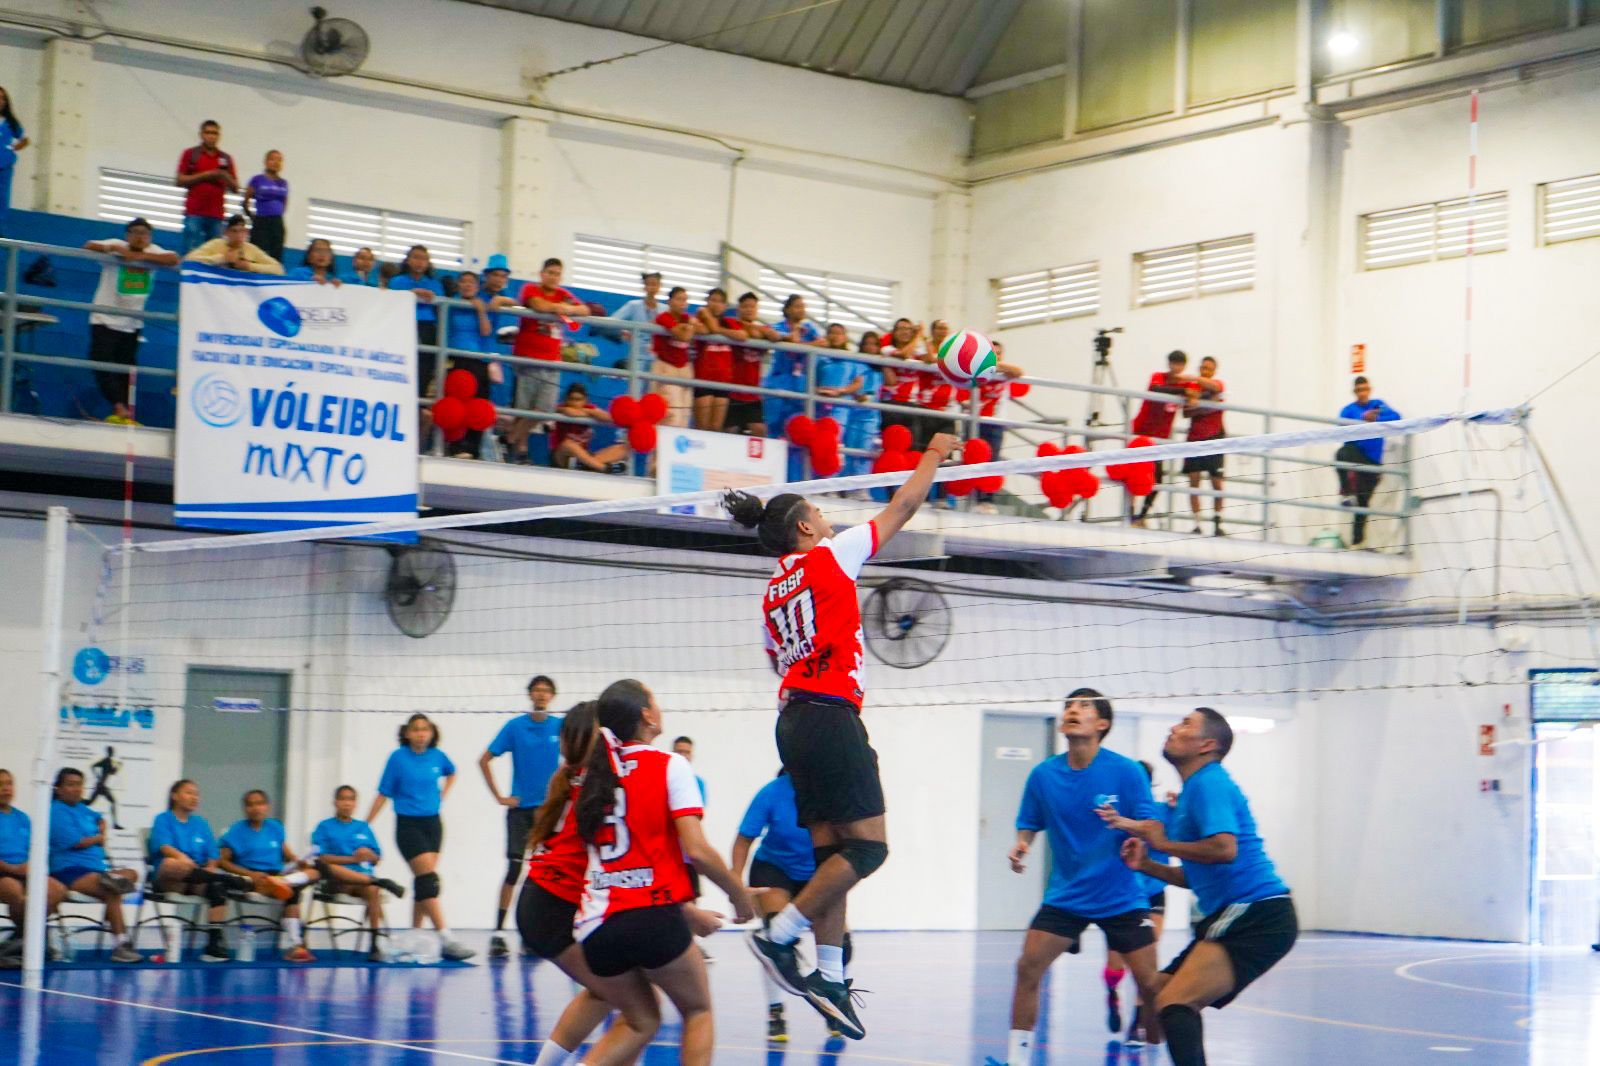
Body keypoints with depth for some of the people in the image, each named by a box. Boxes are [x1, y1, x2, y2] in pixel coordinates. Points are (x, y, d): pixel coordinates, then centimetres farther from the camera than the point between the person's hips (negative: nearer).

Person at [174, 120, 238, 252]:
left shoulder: (226, 158, 13)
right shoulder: (190, 154, 6)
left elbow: (235, 188, 14)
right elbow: (179, 181, 0)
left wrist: (225, 176, -6)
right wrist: (204, 175, -9)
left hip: (216, 215, 3)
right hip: (194, 213, -3)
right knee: (191, 252, -9)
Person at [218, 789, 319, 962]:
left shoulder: (275, 827, 16)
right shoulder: (237, 831, 2)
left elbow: (287, 855, 20)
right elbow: (223, 861, -5)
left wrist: (299, 862, -5)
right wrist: (250, 874, -18)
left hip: (277, 873, 6)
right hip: (250, 878, -6)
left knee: (315, 871, -18)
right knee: (291, 892, -33)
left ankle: (281, 882, -43)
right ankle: (295, 944, -42)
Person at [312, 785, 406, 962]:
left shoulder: (364, 828, 21)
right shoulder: (325, 827, 12)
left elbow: (377, 857, 20)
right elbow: (321, 857, -1)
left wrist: (369, 855, -4)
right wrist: (352, 859, -9)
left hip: (364, 876, 2)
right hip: (338, 881, -2)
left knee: (372, 890, -35)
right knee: (324, 867, -37)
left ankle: (374, 944, -34)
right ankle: (380, 882, -34)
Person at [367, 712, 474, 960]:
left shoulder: (437, 756, 3)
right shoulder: (398, 757, -8)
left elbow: (451, 773, 27)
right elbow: (383, 794, -3)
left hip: (432, 823, 5)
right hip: (408, 825, -5)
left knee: (424, 880, 8)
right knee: (428, 878, -15)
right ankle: (446, 939, -22)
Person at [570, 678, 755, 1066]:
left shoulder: (594, 770, 12)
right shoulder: (668, 765, -4)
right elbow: (696, 851, -12)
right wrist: (740, 896, 3)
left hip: (596, 927, 5)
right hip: (651, 916, -5)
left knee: (642, 1022, 22)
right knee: (698, 1011, 18)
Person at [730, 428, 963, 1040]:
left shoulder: (775, 592, 19)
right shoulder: (829, 557, -1)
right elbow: (903, 507, 5)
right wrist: (936, 454, 18)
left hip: (794, 719, 9)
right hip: (831, 716, -9)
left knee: (831, 852, 6)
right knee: (867, 846, -8)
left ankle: (829, 977, 0)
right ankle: (779, 937, -13)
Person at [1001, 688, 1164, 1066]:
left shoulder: (1126, 771, -10)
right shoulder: (1043, 775, -2)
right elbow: (1029, 826, 10)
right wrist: (1021, 847, -12)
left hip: (1121, 896, -2)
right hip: (1065, 895, 2)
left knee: (1150, 984, -7)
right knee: (1028, 966, -12)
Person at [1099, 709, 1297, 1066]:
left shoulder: (1208, 782, -8)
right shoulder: (1194, 790, 22)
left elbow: (1224, 848, -25)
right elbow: (1196, 876, 27)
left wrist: (1164, 843, -11)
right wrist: (1145, 864, 13)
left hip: (1256, 915, -11)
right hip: (1231, 915, 11)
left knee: (1174, 1002, -23)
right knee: (1160, 994, 15)